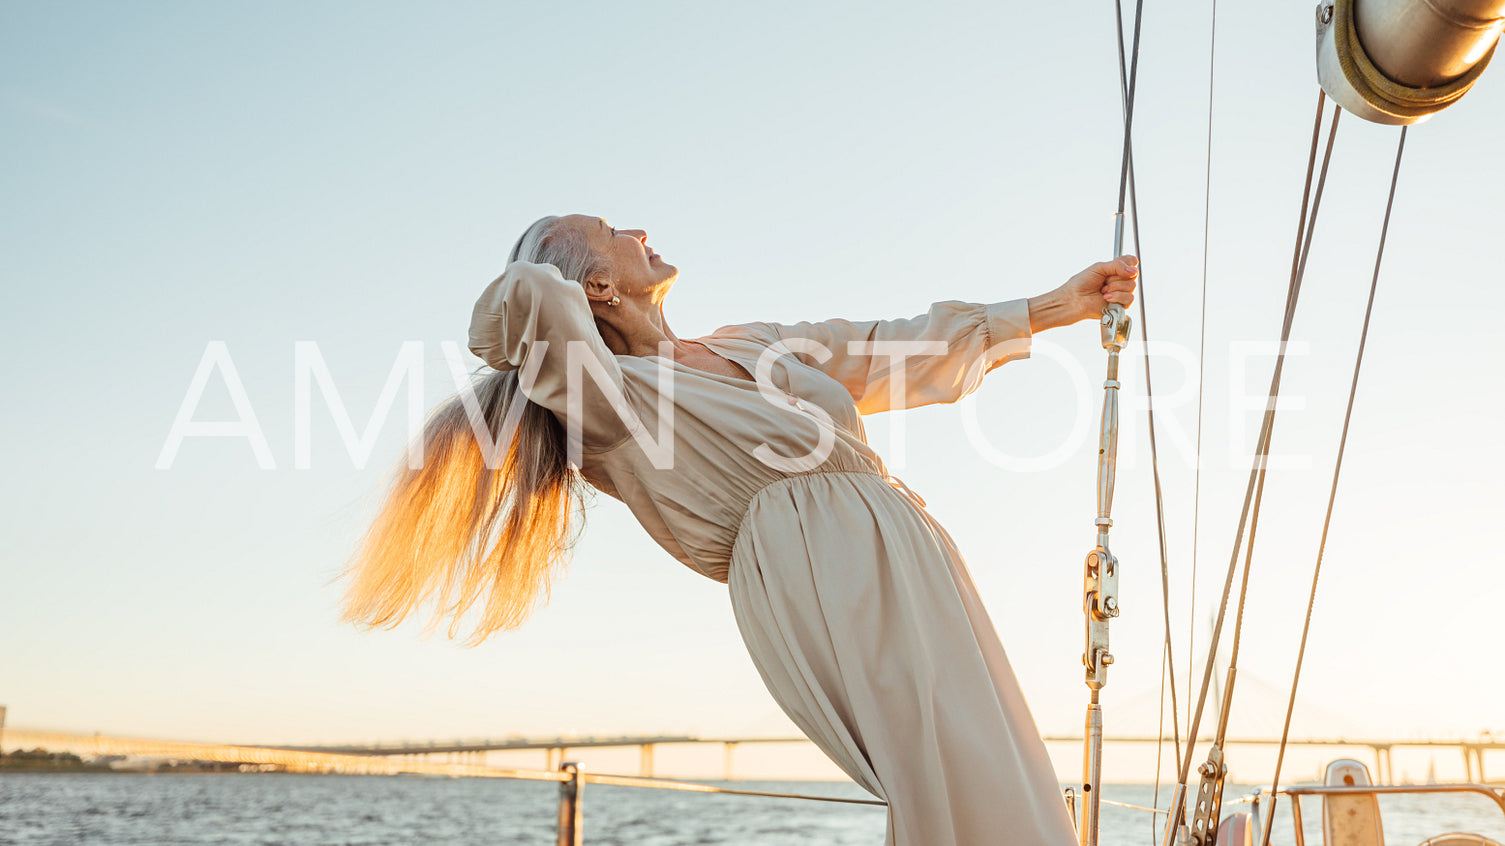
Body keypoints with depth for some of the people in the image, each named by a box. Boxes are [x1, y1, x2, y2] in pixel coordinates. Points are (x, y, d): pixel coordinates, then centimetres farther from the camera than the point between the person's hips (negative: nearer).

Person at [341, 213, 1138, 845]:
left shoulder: (749, 345, 26)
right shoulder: (607, 390, 1)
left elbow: (891, 350, 30)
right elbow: (533, 293, -20)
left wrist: (1055, 306, 33)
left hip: (910, 555, 8)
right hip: (825, 566, -8)